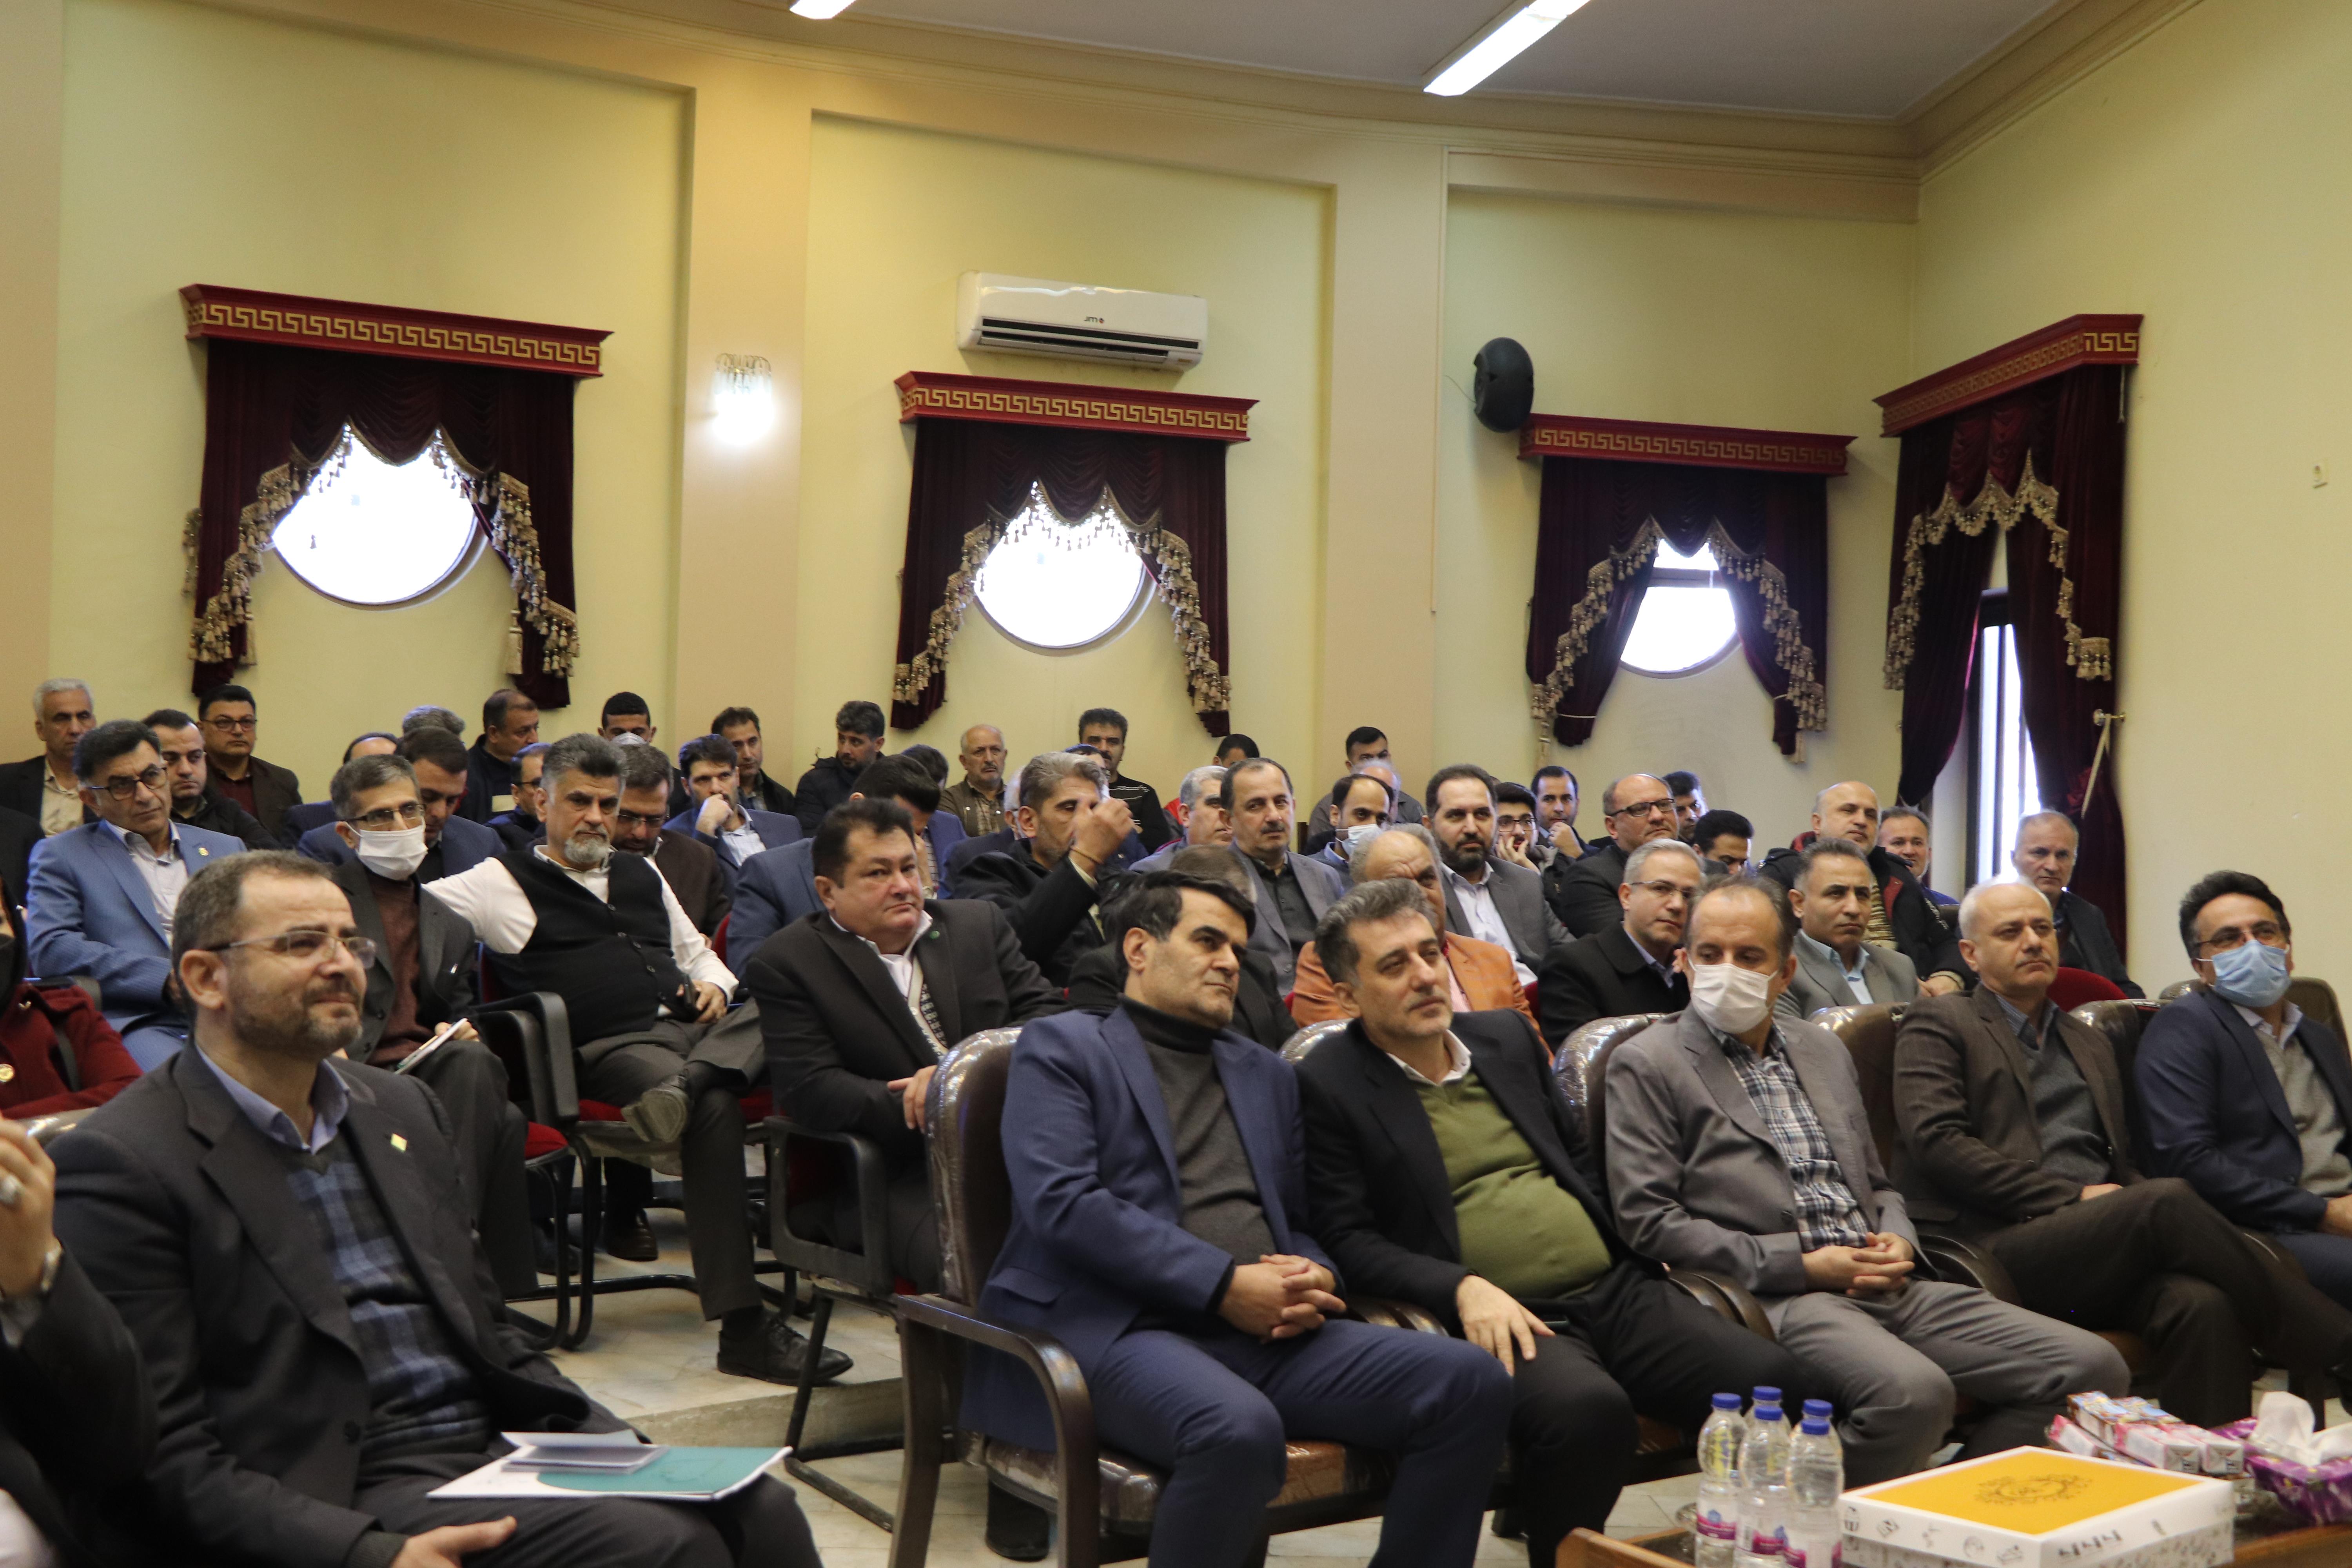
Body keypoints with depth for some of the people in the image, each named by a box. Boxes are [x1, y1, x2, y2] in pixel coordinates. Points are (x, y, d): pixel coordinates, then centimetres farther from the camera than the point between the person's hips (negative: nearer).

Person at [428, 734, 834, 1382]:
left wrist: (713, 985, 15)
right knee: (714, 1106, -36)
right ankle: (742, 1325, -38)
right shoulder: (506, 881, 13)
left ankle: (684, 1086, -50)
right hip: (610, 1047, -6)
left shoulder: (642, 875, 31)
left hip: (692, 1026, 6)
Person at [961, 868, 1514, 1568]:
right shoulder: (1062, 1047, 7)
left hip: (1266, 1329, 6)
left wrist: (1312, 1281, -1)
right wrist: (1224, 1285, -14)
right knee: (1239, 1429, -37)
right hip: (1116, 1326, -6)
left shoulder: (1268, 1075, 27)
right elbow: (1060, 1201, -8)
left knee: (1472, 1381, -15)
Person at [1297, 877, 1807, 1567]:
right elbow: (1349, 1239, -6)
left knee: (1775, 1379, -16)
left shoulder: (1507, 1037, 18)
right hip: (1500, 1318, -6)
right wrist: (1463, 1289, -19)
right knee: (1587, 1408, -36)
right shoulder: (1329, 1084, -1)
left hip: (1617, 1290, 6)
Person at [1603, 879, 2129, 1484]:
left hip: (1887, 1287, 7)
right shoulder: (1647, 1064, 2)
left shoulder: (1824, 1049, 23)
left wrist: (1897, 1243, 3)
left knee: (2093, 1367, -7)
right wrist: (1802, 1265, -12)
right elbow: (1648, 1221, -7)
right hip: (1776, 1298, -7)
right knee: (1913, 1391, -36)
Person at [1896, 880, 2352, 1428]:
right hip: (2000, 1246, -6)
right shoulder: (1938, 1024, 9)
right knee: (2168, 1199, -29)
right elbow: (1936, 1141, -6)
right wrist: (2072, 1197, -10)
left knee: (2203, 1303, -29)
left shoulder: (2090, 1043, 30)